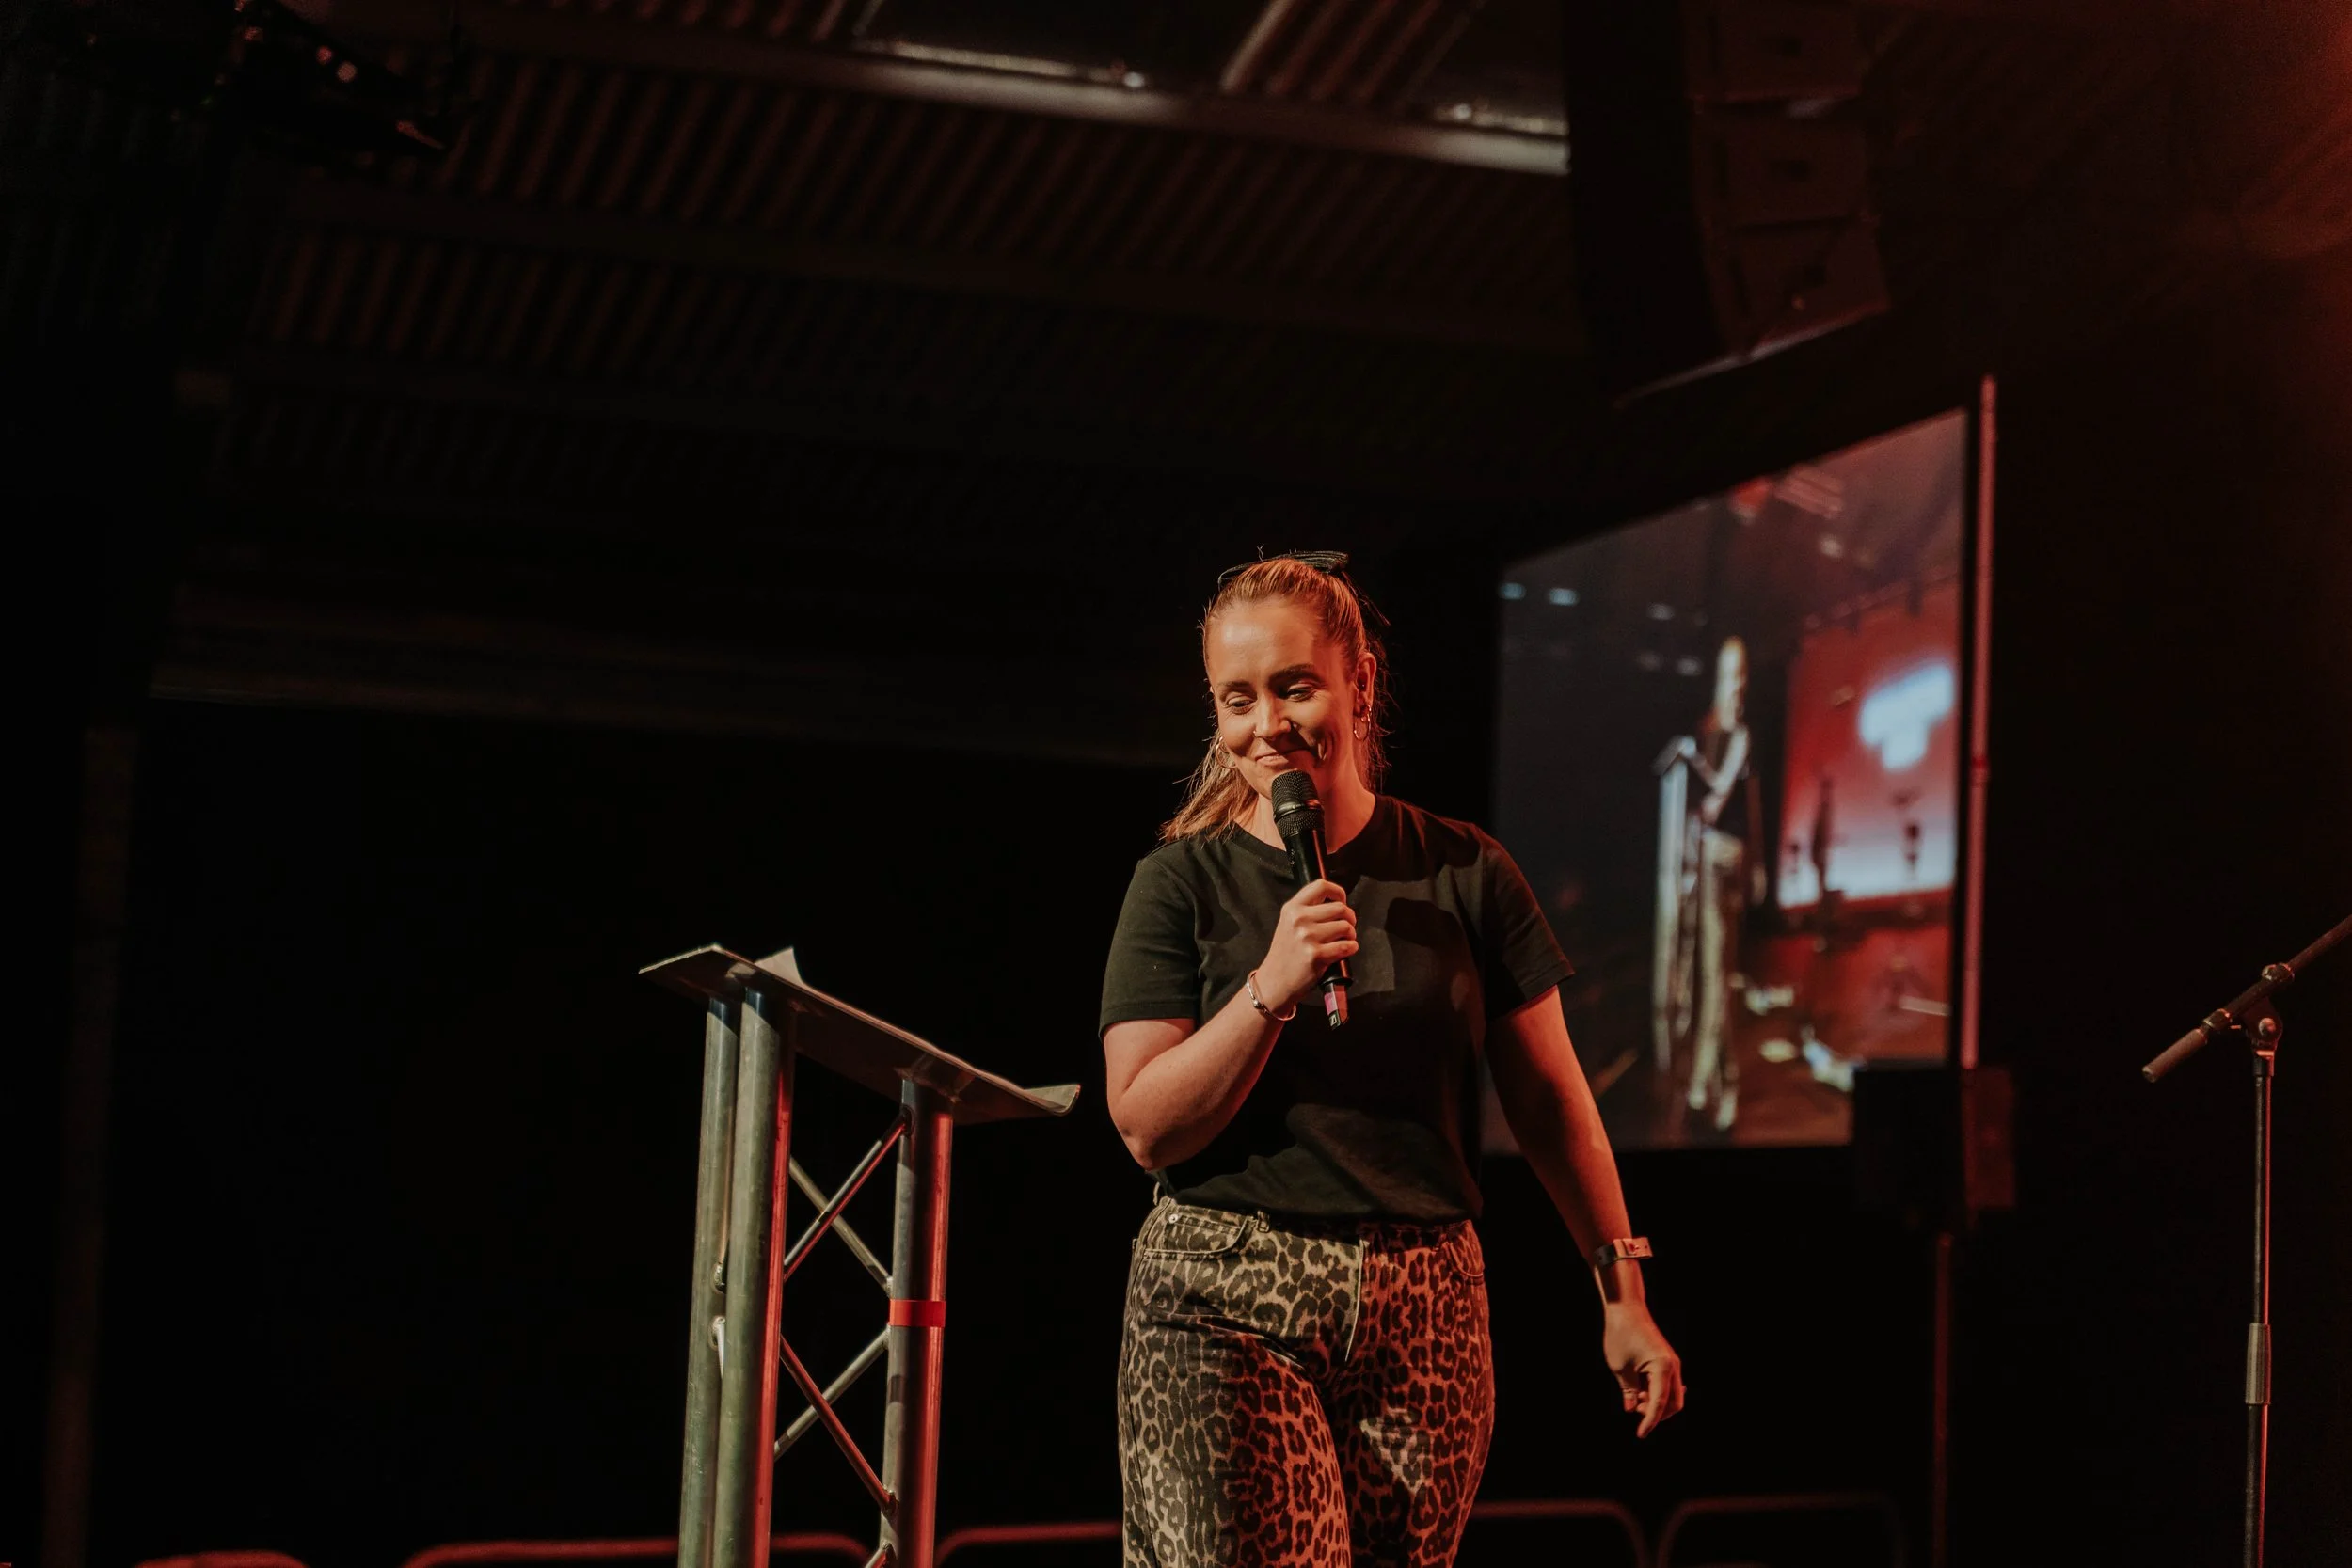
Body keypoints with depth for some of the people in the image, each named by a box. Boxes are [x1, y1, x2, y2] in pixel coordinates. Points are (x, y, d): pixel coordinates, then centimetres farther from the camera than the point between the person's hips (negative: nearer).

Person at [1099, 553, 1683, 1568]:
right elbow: (1147, 1129, -4)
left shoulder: (1463, 872, 6)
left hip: (1424, 1307, 2)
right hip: (1226, 1308, -2)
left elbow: (1551, 1104, 11)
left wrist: (1621, 1296, 9)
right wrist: (1272, 987, -16)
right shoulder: (1181, 883, 2)